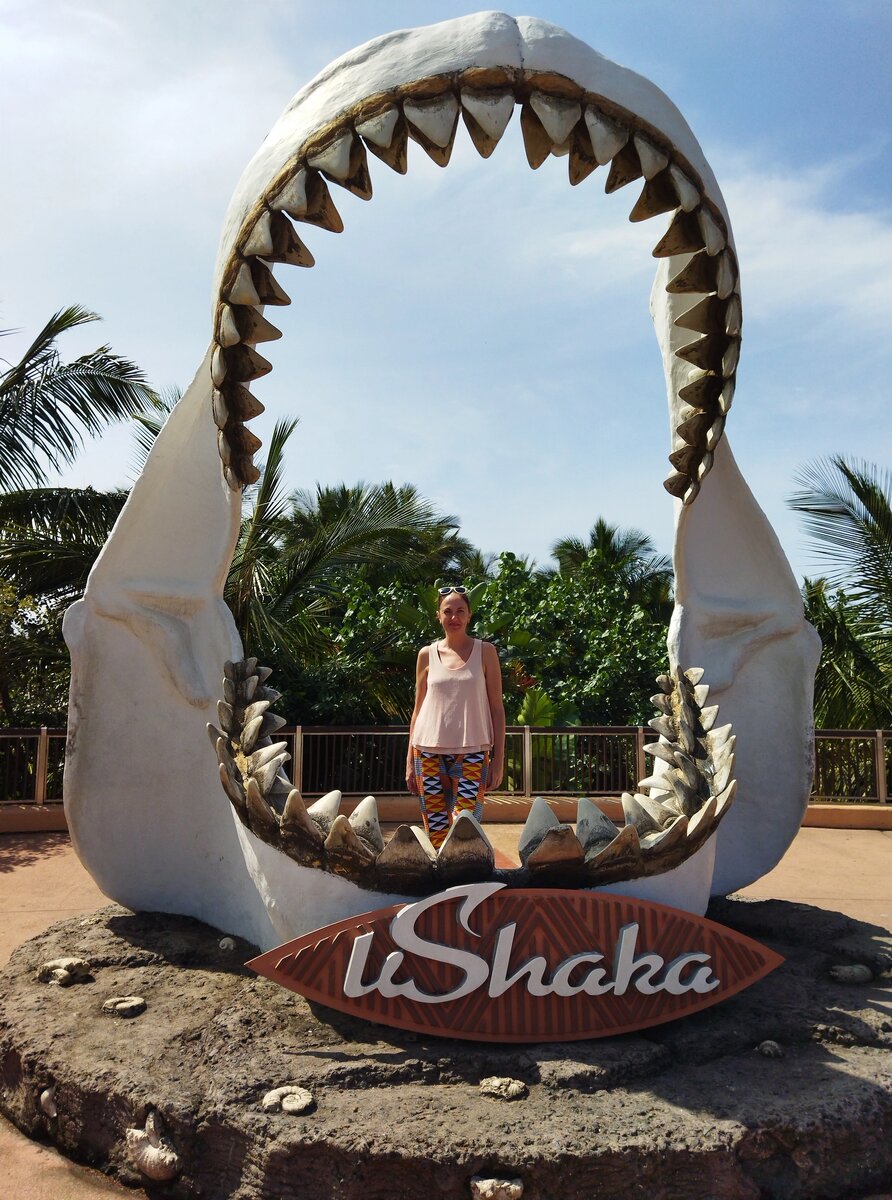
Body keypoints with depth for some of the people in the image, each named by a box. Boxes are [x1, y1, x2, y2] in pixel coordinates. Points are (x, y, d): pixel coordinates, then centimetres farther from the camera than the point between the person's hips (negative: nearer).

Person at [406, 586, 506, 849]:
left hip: (472, 752, -1)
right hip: (429, 752, 2)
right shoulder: (427, 654, 9)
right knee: (435, 832, 0)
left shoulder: (485, 652, 5)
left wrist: (498, 759, -1)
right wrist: (410, 761, 10)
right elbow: (418, 709, 13)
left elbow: (496, 708, 5)